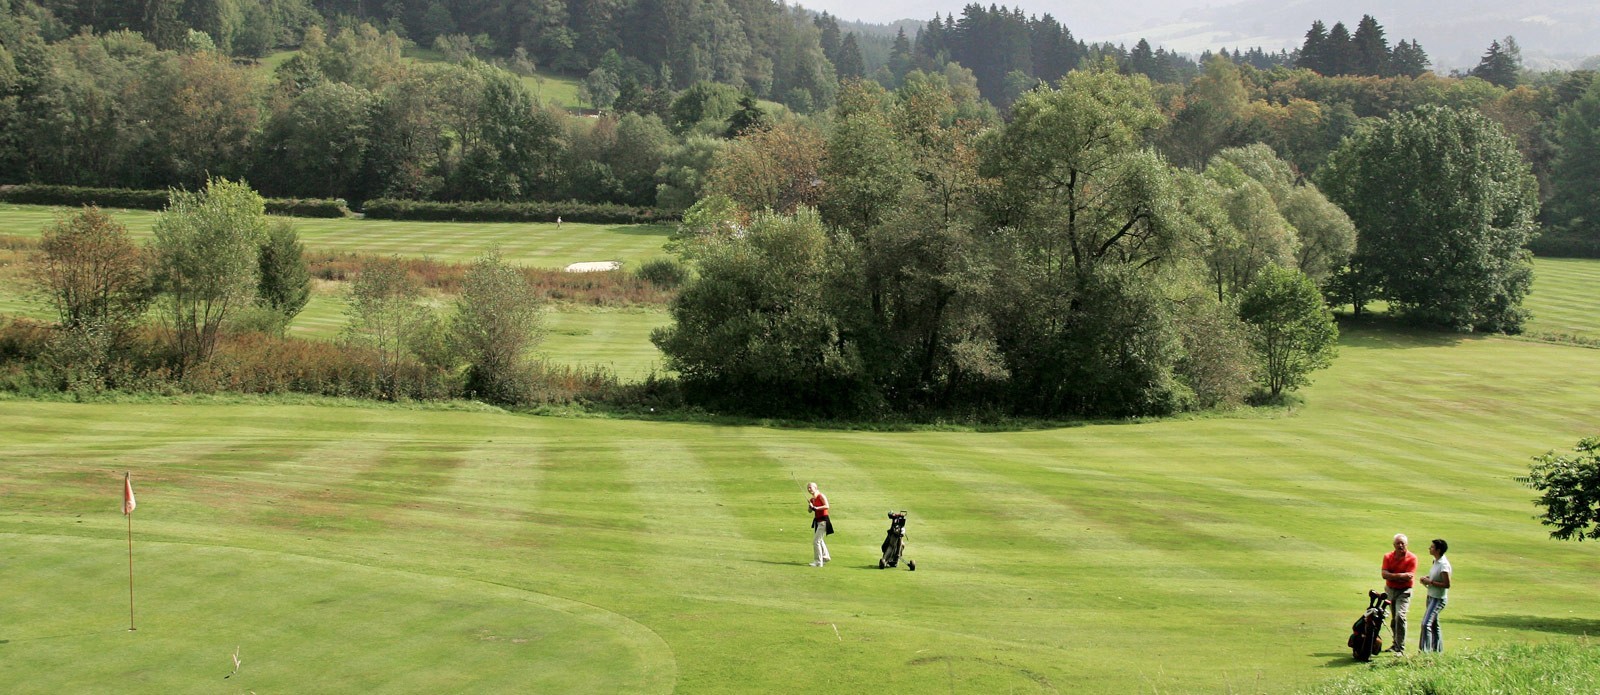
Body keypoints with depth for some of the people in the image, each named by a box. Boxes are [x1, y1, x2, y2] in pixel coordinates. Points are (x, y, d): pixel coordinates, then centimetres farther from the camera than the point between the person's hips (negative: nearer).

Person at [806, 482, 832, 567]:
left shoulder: (821, 496, -13)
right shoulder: (812, 499, 10)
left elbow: (826, 506, -25)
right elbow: (810, 510, 13)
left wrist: (816, 508, -28)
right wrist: (810, 506, -8)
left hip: (823, 520, -10)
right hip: (817, 520, 10)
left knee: (816, 541, -13)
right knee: (819, 540, 27)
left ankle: (818, 561, -7)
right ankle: (825, 557, 46)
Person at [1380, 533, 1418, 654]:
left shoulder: (1412, 558, -9)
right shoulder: (1388, 557, 2)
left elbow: (1409, 577, -17)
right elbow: (1384, 574, -10)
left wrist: (1392, 576, -13)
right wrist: (1401, 575, -20)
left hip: (1404, 591, -5)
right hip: (1390, 590, 5)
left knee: (1400, 616, -19)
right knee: (1393, 619, 14)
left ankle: (1400, 648, -18)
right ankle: (1396, 644, 29)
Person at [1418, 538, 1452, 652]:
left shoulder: (1444, 564, -20)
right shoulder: (1435, 562, 9)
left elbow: (1446, 584, -22)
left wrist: (1430, 582, -20)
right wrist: (1427, 579, 6)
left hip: (1438, 599, -10)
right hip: (1431, 596, 10)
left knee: (1426, 624, -17)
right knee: (1434, 624, 17)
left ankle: (1425, 651, -17)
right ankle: (1438, 650, 26)